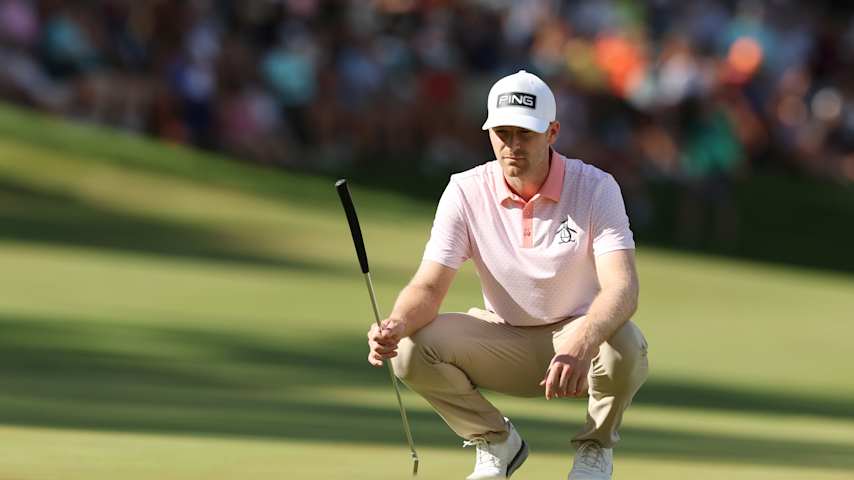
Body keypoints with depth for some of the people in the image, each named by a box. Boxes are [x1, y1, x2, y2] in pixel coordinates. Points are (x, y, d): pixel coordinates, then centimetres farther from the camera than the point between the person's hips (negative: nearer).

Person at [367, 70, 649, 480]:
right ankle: (496, 442, 3)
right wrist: (397, 324, -42)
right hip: (503, 339, 2)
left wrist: (581, 345, -53)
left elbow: (622, 288, -31)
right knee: (411, 349, -24)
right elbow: (429, 285, -16)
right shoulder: (465, 192, -11)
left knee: (624, 345, -37)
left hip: (582, 334, -2)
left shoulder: (595, 188, -18)